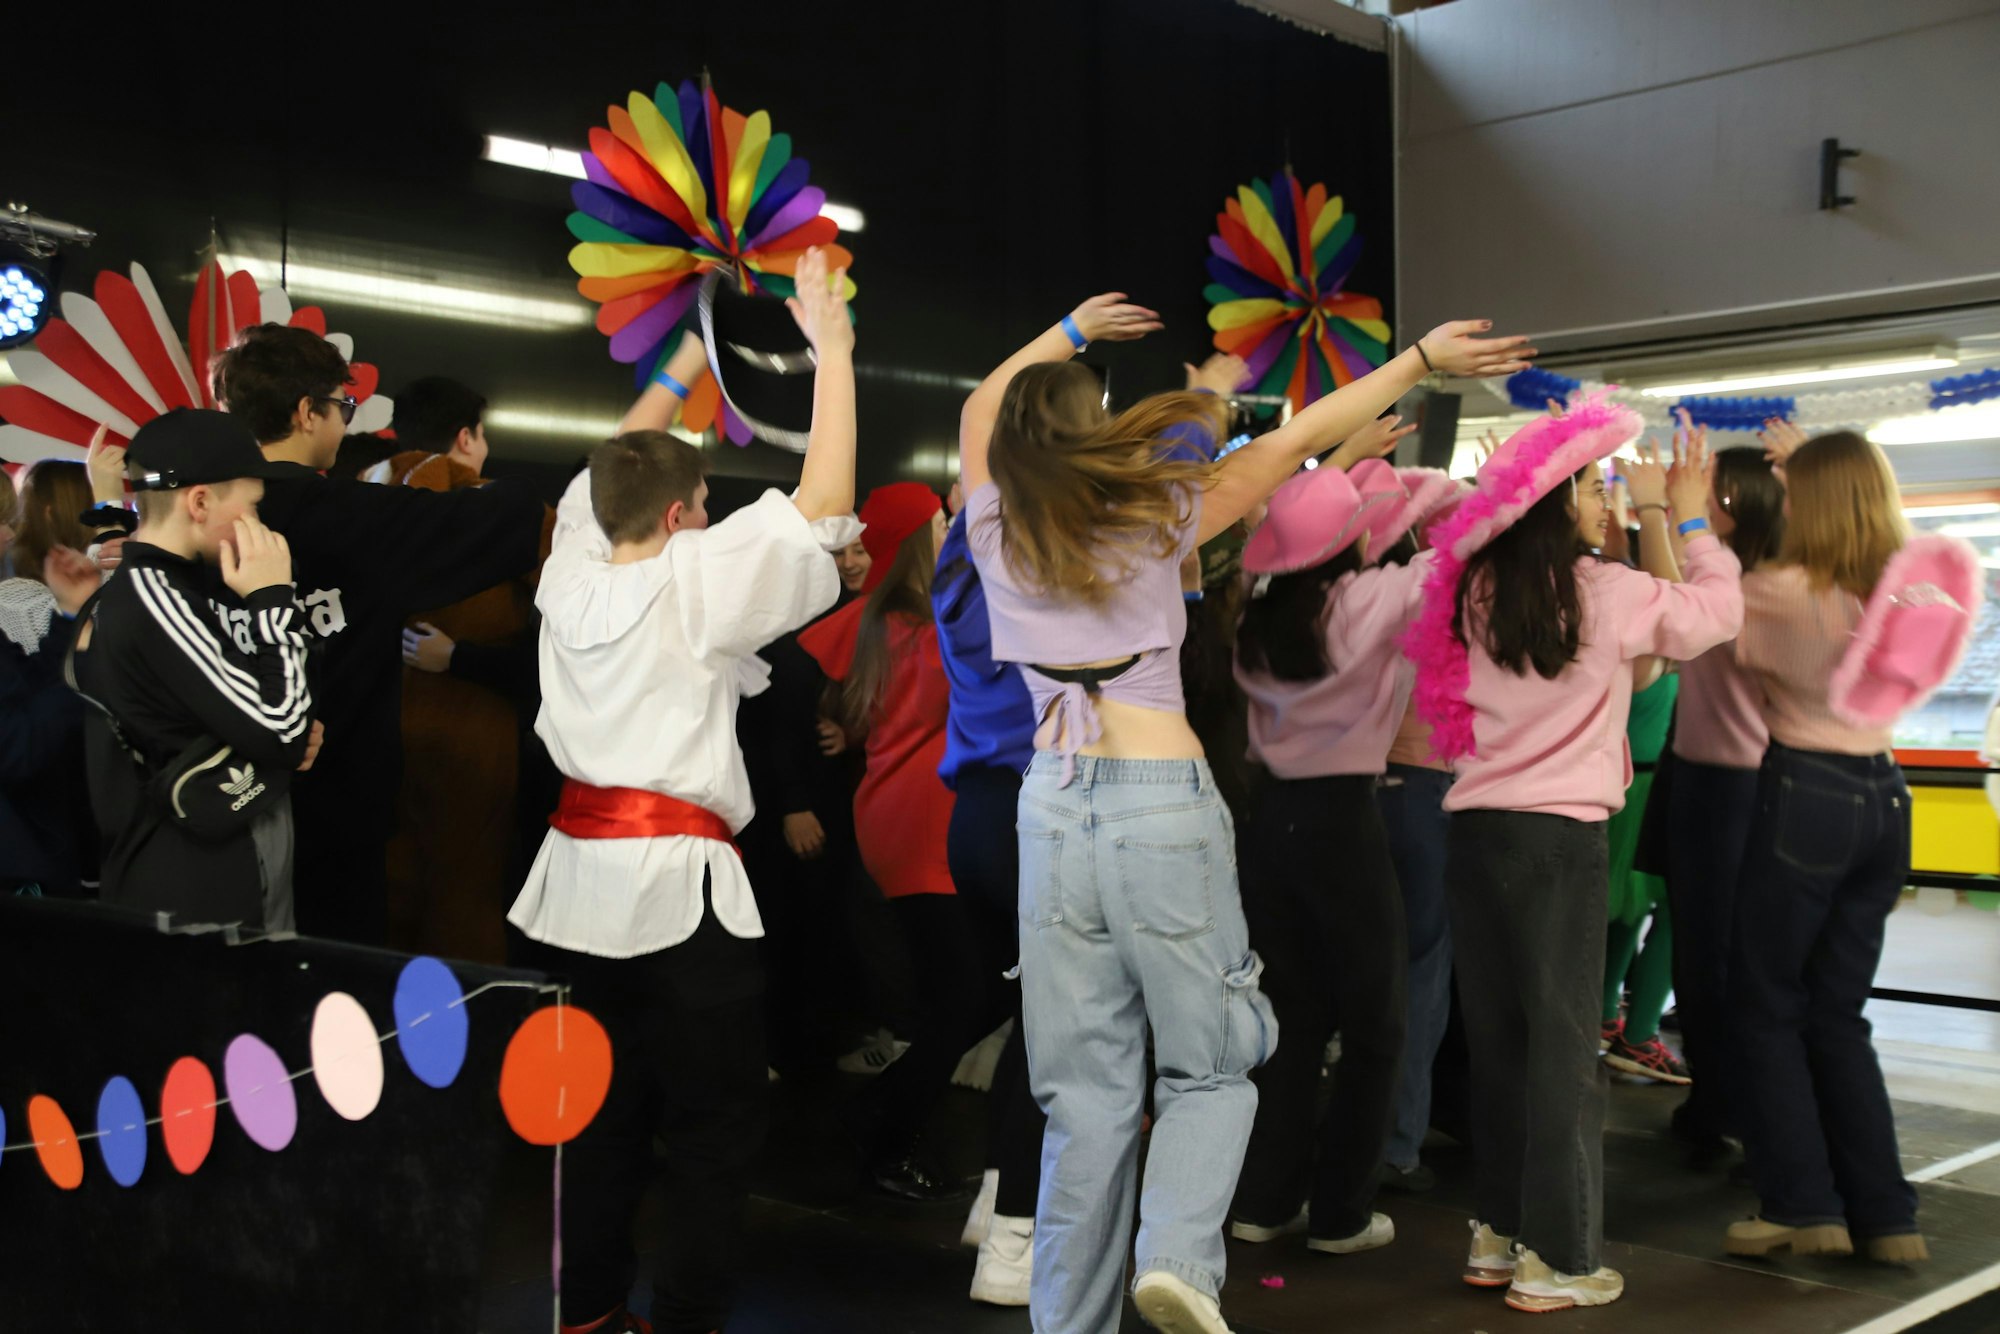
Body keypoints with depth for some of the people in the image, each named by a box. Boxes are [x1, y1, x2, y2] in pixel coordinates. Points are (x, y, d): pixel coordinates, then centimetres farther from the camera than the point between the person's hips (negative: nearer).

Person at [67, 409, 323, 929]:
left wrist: (293, 736, 1)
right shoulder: (152, 596, -19)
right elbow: (282, 735, -21)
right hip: (196, 896, -10)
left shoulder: (138, 591, 11)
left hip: (226, 875, 10)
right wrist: (273, 600, -16)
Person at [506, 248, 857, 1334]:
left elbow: (617, 467, 24)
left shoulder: (569, 577, 7)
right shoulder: (693, 587, -8)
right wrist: (832, 351, -3)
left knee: (601, 1114, 16)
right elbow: (822, 503, -10)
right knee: (713, 1125, 2)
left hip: (578, 876, 7)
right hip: (677, 885, -7)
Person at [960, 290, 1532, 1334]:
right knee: (1209, 1066, 10)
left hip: (1053, 805, 4)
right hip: (1163, 799, -3)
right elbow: (1297, 439, 3)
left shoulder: (996, 533, 4)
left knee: (1087, 1091, 9)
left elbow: (979, 409, 24)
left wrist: (1065, 332, 35)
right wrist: (1422, 359, 12)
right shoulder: (1158, 521, -4)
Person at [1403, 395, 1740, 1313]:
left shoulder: (1477, 591, 6)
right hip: (1563, 836, -6)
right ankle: (1556, 1261, 7)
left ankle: (1498, 1234, 22)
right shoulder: (1606, 592, -9)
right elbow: (1717, 611, 4)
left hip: (1477, 827, 6)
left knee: (1495, 1038, 13)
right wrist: (1690, 522, 17)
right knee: (1562, 1046, 2)